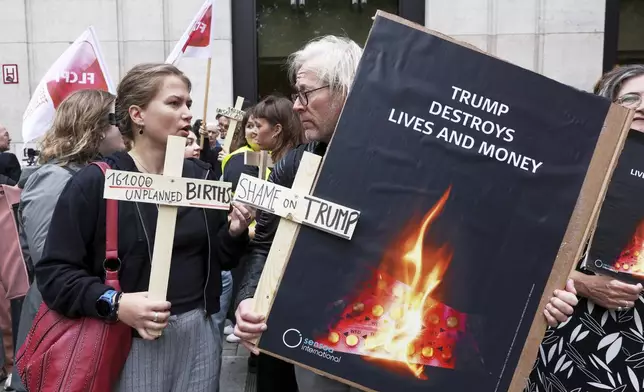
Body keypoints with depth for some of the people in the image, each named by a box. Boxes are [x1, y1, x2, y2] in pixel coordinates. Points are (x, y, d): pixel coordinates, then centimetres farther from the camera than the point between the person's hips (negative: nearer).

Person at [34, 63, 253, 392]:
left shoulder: (200, 177, 4)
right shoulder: (95, 183, -10)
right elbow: (53, 271, -11)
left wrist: (234, 233, -9)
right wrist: (113, 303, -22)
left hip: (199, 333, 5)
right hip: (132, 343, -4)